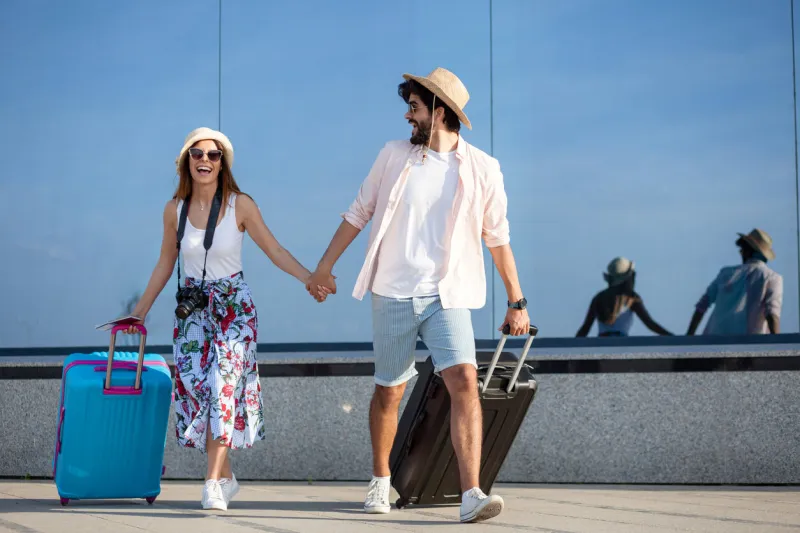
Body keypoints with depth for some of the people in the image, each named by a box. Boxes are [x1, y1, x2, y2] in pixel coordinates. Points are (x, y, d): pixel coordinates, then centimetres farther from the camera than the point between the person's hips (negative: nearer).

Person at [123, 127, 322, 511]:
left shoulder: (240, 205, -8)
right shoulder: (175, 209, 1)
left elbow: (275, 251, -3)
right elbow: (165, 264, 13)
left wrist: (312, 279, -16)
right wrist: (141, 310, 15)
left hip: (234, 306, -3)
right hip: (193, 308, 3)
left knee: (224, 384, -16)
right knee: (196, 385, -4)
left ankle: (213, 482, -16)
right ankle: (226, 477, 10)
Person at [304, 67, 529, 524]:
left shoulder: (482, 169, -1)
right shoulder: (394, 156, 4)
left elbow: (498, 238, 6)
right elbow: (359, 213, 12)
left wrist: (517, 302, 7)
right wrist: (325, 267, 11)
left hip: (447, 295, -2)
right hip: (393, 294, 2)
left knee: (464, 381, -20)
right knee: (389, 392, 10)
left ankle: (471, 494, -23)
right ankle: (380, 481, 31)